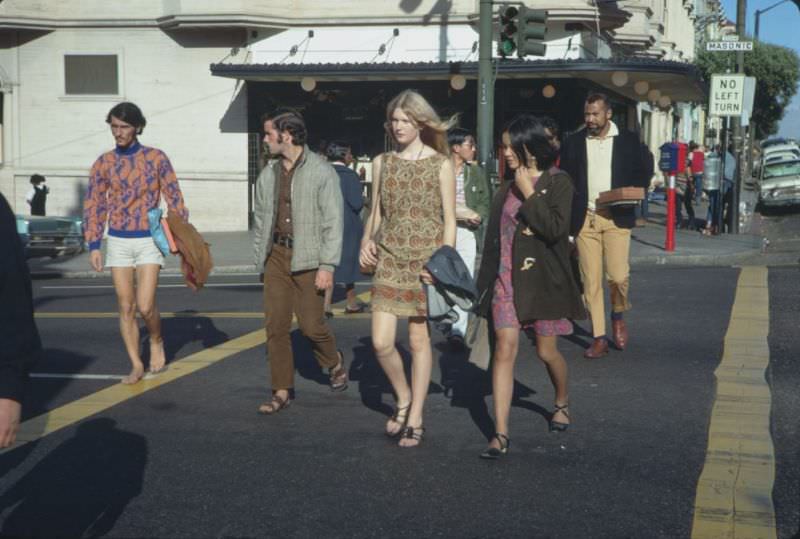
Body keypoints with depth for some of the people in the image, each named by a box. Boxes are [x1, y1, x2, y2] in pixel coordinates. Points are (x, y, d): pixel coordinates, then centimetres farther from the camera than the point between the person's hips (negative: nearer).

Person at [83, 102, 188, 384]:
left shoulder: (156, 158, -2)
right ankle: (136, 365, 13)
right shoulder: (103, 163, 3)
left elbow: (174, 199, 1)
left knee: (145, 305, -12)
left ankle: (157, 341, 19)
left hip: (148, 241, -2)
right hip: (118, 242, 2)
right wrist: (93, 246, -1)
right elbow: (94, 205, 5)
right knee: (126, 308, 3)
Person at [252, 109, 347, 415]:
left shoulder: (321, 172, -8)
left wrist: (327, 266, -14)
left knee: (311, 324, -3)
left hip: (308, 258, -5)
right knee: (275, 324, 1)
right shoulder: (268, 175, 10)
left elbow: (333, 222, -9)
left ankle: (334, 362, 28)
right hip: (277, 255, 5)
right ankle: (282, 391, 10)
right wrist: (261, 258, 11)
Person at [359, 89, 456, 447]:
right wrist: (366, 241, -3)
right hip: (389, 259, 3)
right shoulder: (382, 163, 9)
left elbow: (449, 220, 0)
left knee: (419, 340, 2)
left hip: (426, 261, -3)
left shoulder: (440, 164, 0)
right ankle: (403, 399, 21)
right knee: (381, 342, -6)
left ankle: (415, 419, 14)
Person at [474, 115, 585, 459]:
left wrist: (529, 194, -16)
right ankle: (501, 434, -8)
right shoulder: (507, 188, 9)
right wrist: (486, 281, 15)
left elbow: (555, 229, -18)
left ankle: (562, 403, 40)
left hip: (542, 278, -3)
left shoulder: (557, 182, -5)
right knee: (504, 349, -7)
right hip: (506, 278, 3)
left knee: (546, 351, 8)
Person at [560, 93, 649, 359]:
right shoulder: (573, 142, 8)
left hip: (616, 217, -1)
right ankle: (599, 338, 9)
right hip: (584, 218, 1)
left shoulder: (628, 140, 6)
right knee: (590, 281, 1)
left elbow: (642, 174, 11)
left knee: (618, 276, -12)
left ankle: (618, 316, 20)